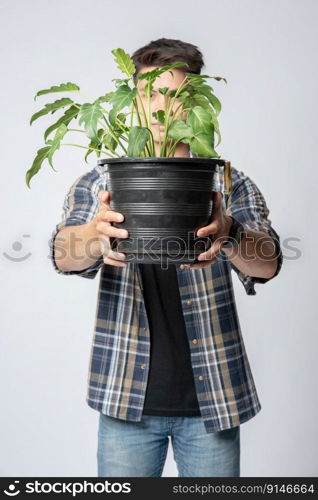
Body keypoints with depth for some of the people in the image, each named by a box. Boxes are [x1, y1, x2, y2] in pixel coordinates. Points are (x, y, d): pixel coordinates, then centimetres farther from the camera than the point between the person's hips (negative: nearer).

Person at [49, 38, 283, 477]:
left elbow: (268, 264, -13)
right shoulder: (98, 183, 3)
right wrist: (98, 234, -37)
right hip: (128, 398, 0)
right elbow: (64, 255, -13)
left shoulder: (229, 183, 1)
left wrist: (229, 234, -36)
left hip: (211, 398, 1)